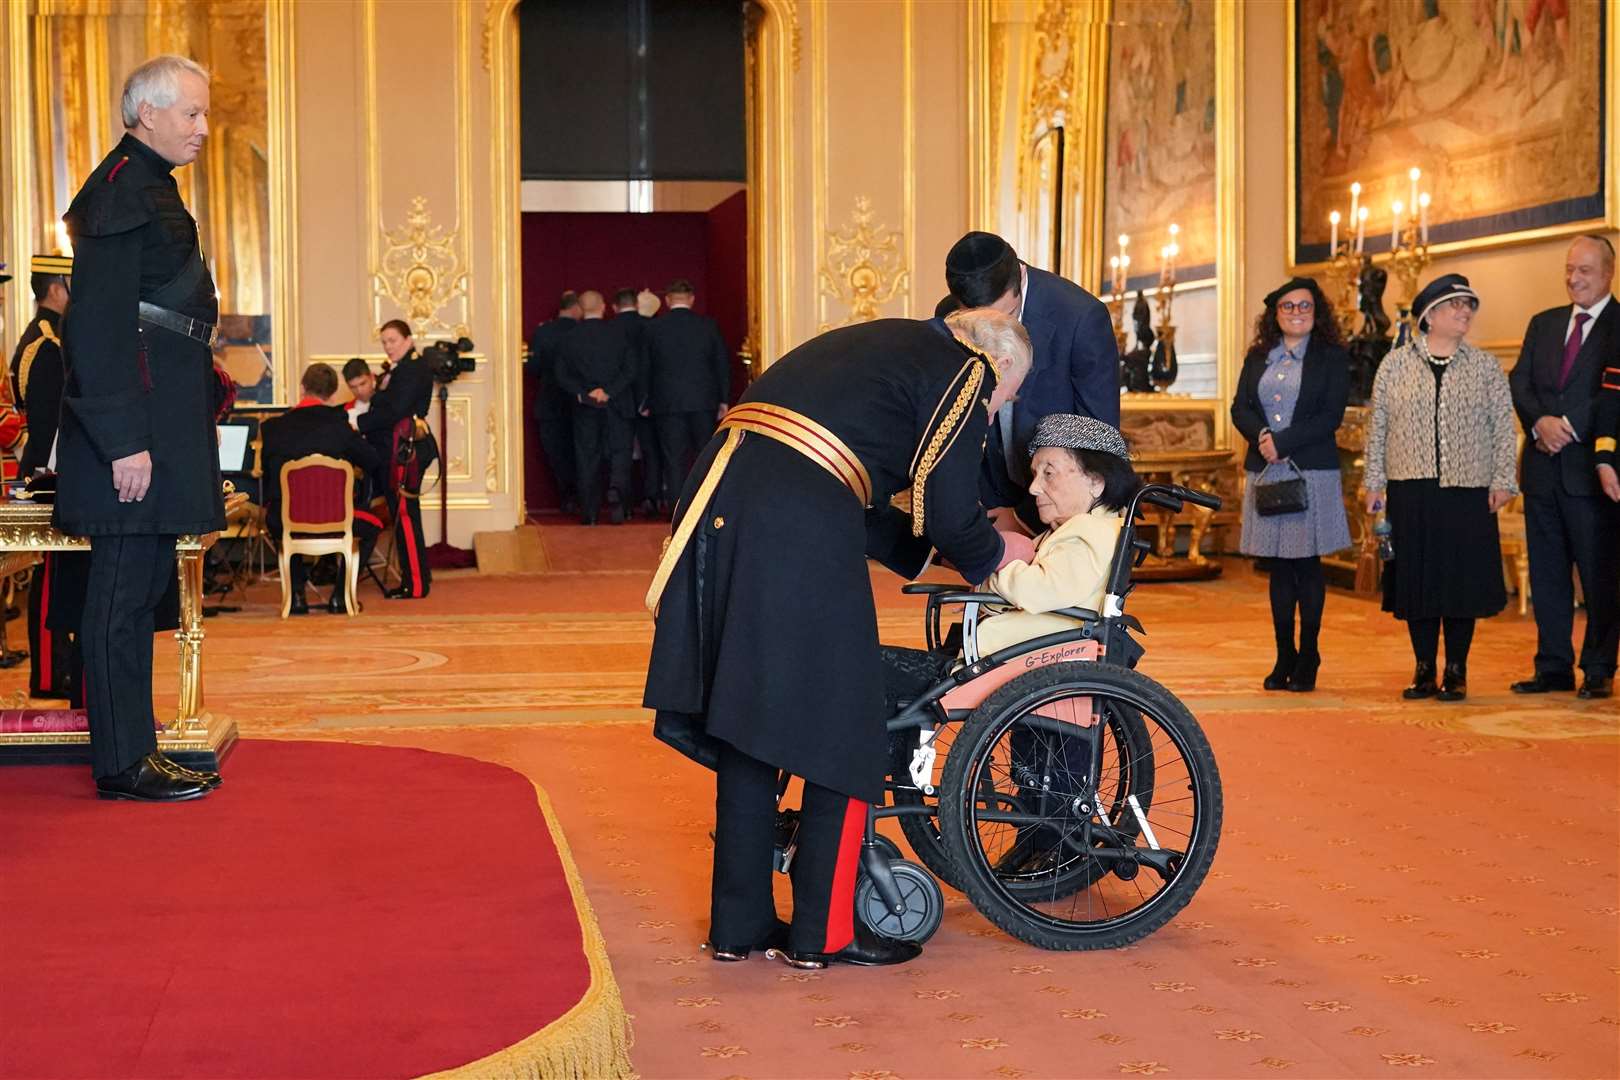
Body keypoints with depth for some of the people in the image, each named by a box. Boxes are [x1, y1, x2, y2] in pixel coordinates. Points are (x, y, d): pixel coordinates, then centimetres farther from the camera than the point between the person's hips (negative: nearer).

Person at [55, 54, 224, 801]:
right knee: (127, 585, -5)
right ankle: (123, 762, 0)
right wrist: (125, 442, -23)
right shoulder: (122, 192, -14)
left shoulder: (150, 186, 18)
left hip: (160, 420, 10)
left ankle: (130, 739, 21)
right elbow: (99, 325, -20)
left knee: (142, 582, 13)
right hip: (137, 426, -10)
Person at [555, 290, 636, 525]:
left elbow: (562, 376, -3)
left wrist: (582, 394, -5)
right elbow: (630, 370, -8)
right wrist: (608, 391, -10)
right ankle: (616, 488, -22)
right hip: (616, 405, -1)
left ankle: (589, 512, 5)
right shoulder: (619, 333, -3)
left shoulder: (569, 339, 0)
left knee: (586, 456, 6)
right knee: (619, 450, 6)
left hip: (585, 408, 1)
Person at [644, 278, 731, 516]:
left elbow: (646, 368, 3)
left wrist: (647, 402, 10)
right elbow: (722, 363, 3)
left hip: (667, 402, -1)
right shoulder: (708, 325, 0)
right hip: (704, 400, 1)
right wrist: (723, 400, 9)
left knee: (674, 459, 2)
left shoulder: (653, 327, -2)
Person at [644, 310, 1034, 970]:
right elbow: (949, 517, -2)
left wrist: (928, 549, 33)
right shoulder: (968, 374, 5)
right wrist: (996, 553, 18)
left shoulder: (888, 345, 29)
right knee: (843, 735, 4)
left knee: (746, 724, 15)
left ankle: (739, 923, 22)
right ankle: (823, 932, 11)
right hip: (799, 535, -8)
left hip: (718, 499, 9)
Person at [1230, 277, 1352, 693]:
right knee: (1278, 567, 6)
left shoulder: (1332, 357, 2)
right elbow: (1240, 408, 7)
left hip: (1312, 472, -4)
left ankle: (1307, 658, 7)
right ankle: (1284, 656, 12)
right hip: (1266, 472, 4)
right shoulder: (1258, 357, 14)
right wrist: (1262, 436, -13)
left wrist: (1283, 442, -14)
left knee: (1306, 565, -1)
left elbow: (1331, 416, -7)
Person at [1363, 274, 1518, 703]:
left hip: (1467, 491, 0)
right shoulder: (1395, 364, 7)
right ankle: (1424, 670, 13)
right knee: (1415, 579, 3)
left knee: (1462, 579, 0)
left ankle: (1456, 672, 9)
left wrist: (1502, 481, -1)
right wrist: (1375, 482, 4)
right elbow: (1378, 426, 8)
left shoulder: (1486, 367, 7)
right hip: (1410, 493, 0)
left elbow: (1503, 428, 6)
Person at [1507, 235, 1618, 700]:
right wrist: (1540, 423, -12)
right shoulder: (1543, 324, 15)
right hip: (1544, 469, 6)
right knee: (1547, 574, 10)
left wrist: (1569, 426, -19)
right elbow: (1518, 382, 5)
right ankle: (1553, 667, 17)